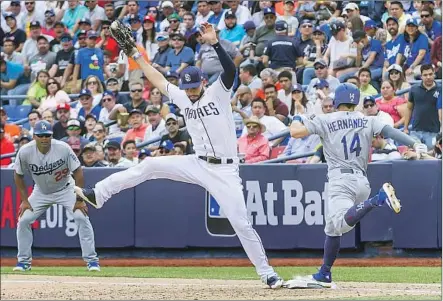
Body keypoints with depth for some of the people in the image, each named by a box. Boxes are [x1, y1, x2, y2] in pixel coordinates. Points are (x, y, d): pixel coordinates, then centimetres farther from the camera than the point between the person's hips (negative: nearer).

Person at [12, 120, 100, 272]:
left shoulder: (63, 148, -28)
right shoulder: (25, 152, -23)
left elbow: (78, 172, -19)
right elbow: (18, 175, -5)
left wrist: (79, 200, -20)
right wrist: (24, 200, -8)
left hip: (65, 190, -2)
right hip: (41, 192, 2)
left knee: (82, 217, -19)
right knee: (23, 220, -9)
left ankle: (91, 259, -9)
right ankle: (24, 260, 8)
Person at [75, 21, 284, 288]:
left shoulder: (219, 93, -9)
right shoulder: (182, 97, 6)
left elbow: (231, 69, -26)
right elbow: (158, 79, 15)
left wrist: (214, 43, -38)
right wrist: (135, 53, 12)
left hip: (224, 170, -5)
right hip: (198, 164, 5)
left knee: (241, 223, -9)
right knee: (150, 165, -5)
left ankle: (267, 273, 1)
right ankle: (98, 195, 0)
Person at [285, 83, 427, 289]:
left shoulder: (325, 121, 5)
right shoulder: (367, 121, 15)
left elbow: (296, 132, -3)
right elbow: (388, 131, -2)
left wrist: (297, 119, 20)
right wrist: (414, 144, -15)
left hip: (341, 179, -6)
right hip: (362, 181, 6)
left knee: (341, 223, -29)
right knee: (332, 227, 17)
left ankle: (378, 199, -48)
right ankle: (323, 276, 19)